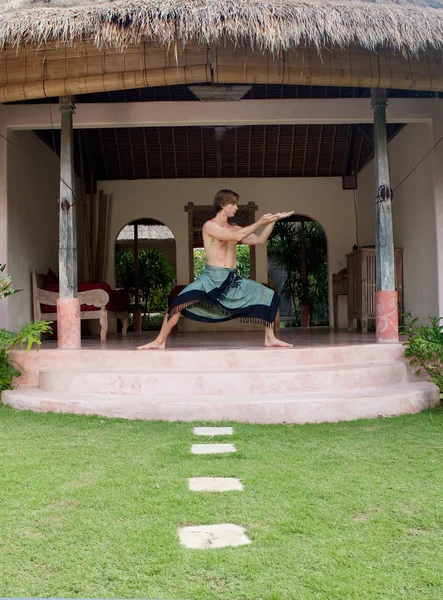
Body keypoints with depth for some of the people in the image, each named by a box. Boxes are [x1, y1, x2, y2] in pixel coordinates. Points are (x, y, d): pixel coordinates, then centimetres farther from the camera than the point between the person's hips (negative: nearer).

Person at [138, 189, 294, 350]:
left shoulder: (234, 229, 14)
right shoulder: (209, 225, -6)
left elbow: (259, 240, 13)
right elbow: (237, 237, -18)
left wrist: (273, 220, 5)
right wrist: (259, 223, -14)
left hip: (233, 280, 6)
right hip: (211, 277, -6)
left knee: (270, 297, 1)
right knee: (180, 301, -27)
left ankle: (270, 338, 14)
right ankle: (160, 341, -14)